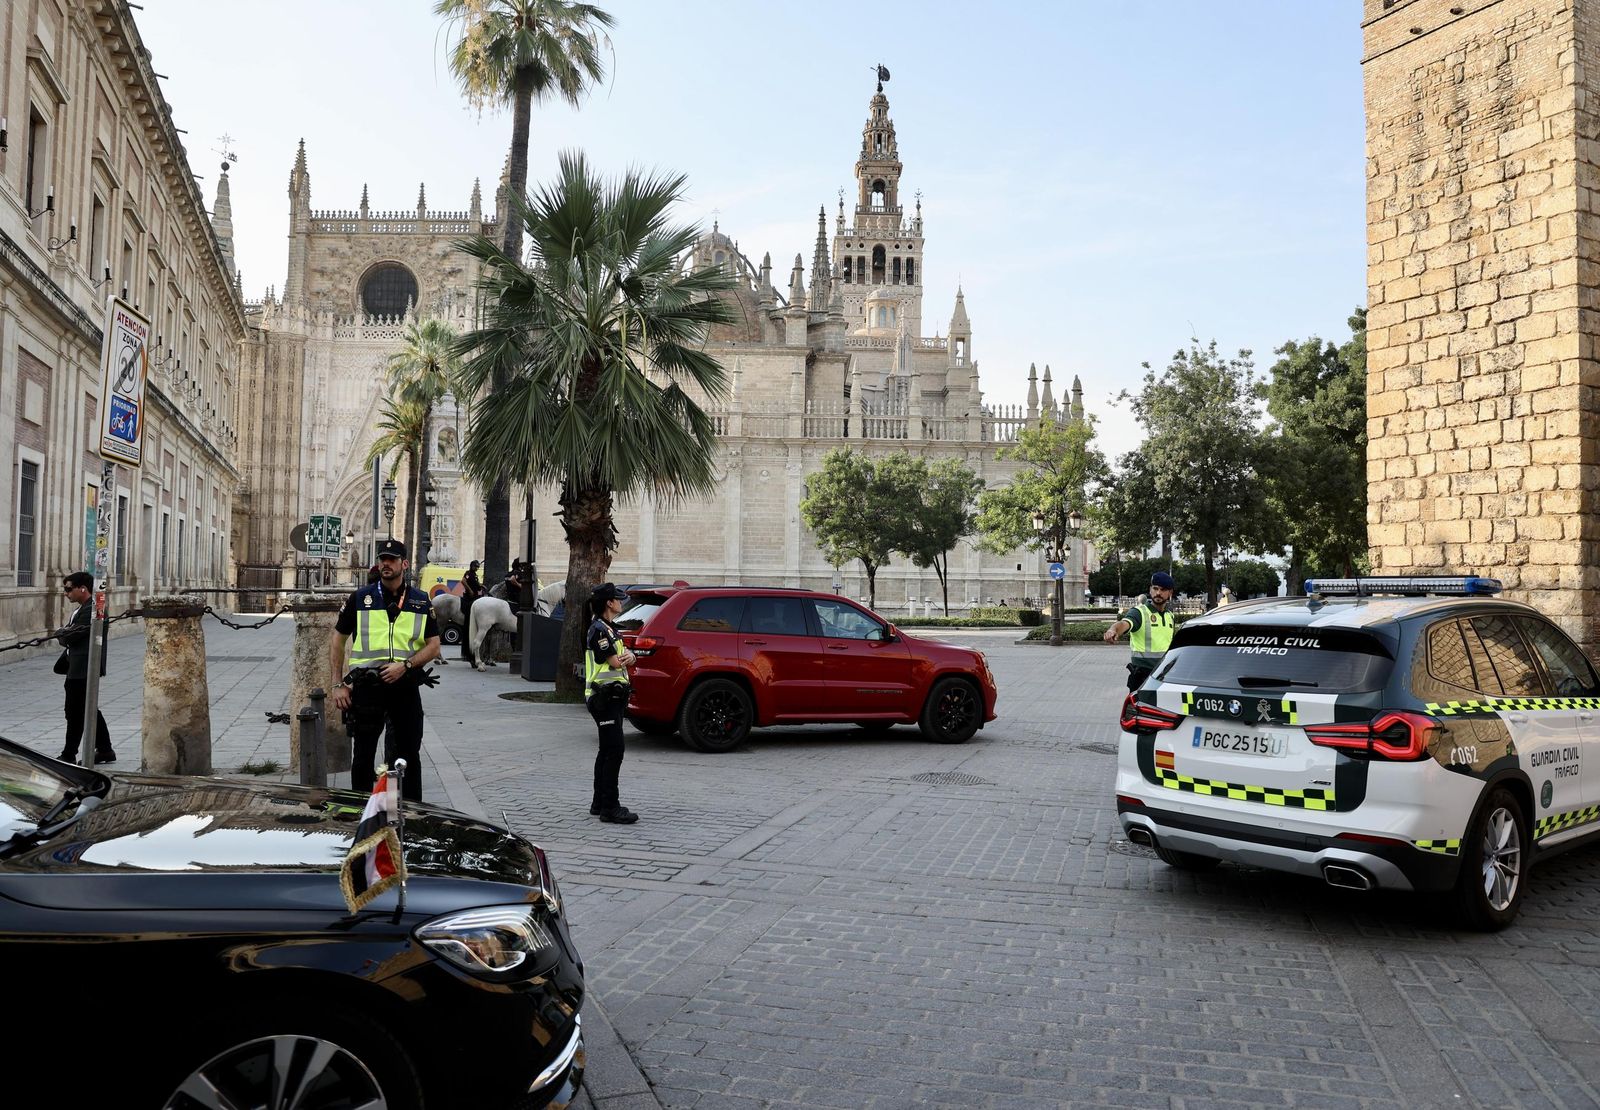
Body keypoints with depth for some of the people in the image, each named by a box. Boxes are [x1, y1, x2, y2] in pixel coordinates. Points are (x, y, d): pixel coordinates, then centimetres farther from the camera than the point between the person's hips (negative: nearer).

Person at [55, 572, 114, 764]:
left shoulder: (91, 610, -18)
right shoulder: (82, 609, 16)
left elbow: (73, 636, -19)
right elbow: (69, 635, 19)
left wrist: (61, 633, 0)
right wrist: (65, 633, -2)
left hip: (82, 669, -10)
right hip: (79, 668, 10)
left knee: (75, 712, -2)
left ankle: (69, 755, 5)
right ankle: (105, 750, 19)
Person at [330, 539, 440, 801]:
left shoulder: (420, 602, 7)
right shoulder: (361, 598, 5)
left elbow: (434, 646, 5)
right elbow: (338, 641, 8)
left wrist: (405, 665, -12)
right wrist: (338, 684, 1)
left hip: (405, 686, 1)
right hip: (366, 685, -1)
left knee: (409, 755, 7)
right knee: (363, 755, 6)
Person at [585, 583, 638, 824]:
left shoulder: (610, 628, 18)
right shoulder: (599, 629, -14)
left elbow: (628, 657, 13)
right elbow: (615, 662, -18)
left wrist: (627, 656, -10)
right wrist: (623, 658, 4)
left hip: (611, 697, 10)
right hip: (604, 697, -10)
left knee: (607, 751, 15)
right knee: (614, 751, -11)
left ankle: (600, 802, 22)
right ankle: (609, 807, -9)